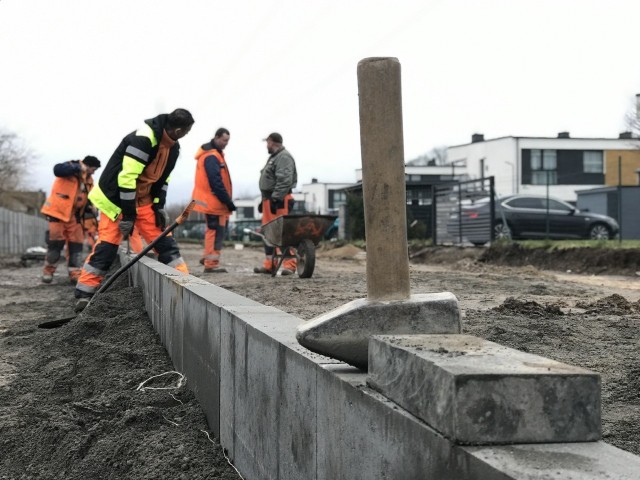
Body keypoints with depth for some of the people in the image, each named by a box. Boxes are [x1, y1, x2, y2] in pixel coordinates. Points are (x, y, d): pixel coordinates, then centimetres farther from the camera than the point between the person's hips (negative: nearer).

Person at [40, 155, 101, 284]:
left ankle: (75, 273, 3)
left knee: (76, 243, 0)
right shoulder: (70, 167, -9)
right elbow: (57, 170, -32)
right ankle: (48, 270, 9)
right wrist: (77, 167, -36)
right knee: (55, 241, -5)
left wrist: (89, 207, -2)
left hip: (74, 215, 7)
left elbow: (86, 197, 19)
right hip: (58, 211, -7)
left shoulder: (88, 180, 12)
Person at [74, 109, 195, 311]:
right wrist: (128, 215, -25)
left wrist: (159, 207, 1)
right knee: (107, 245, -10)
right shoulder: (142, 139, -28)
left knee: (164, 240, 3)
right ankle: (84, 293, -2)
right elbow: (127, 178, -29)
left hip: (144, 200, 8)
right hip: (117, 198, -7)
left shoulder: (173, 147, 0)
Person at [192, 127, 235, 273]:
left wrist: (227, 201, 16)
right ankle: (211, 264, -2)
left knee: (219, 229, 16)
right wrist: (228, 201, -19)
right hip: (213, 201, -10)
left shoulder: (215, 153, 16)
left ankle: (208, 257, 22)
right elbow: (216, 183, -22)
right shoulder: (211, 157, -17)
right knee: (216, 231, -6)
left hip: (214, 201, 10)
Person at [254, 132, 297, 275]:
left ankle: (290, 264, -12)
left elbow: (284, 181, -21)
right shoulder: (273, 157, 24)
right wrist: (264, 199, 25)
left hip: (279, 200, -11)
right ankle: (269, 264, 13)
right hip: (269, 199, 11)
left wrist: (275, 199, -24)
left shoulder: (284, 157, -10)